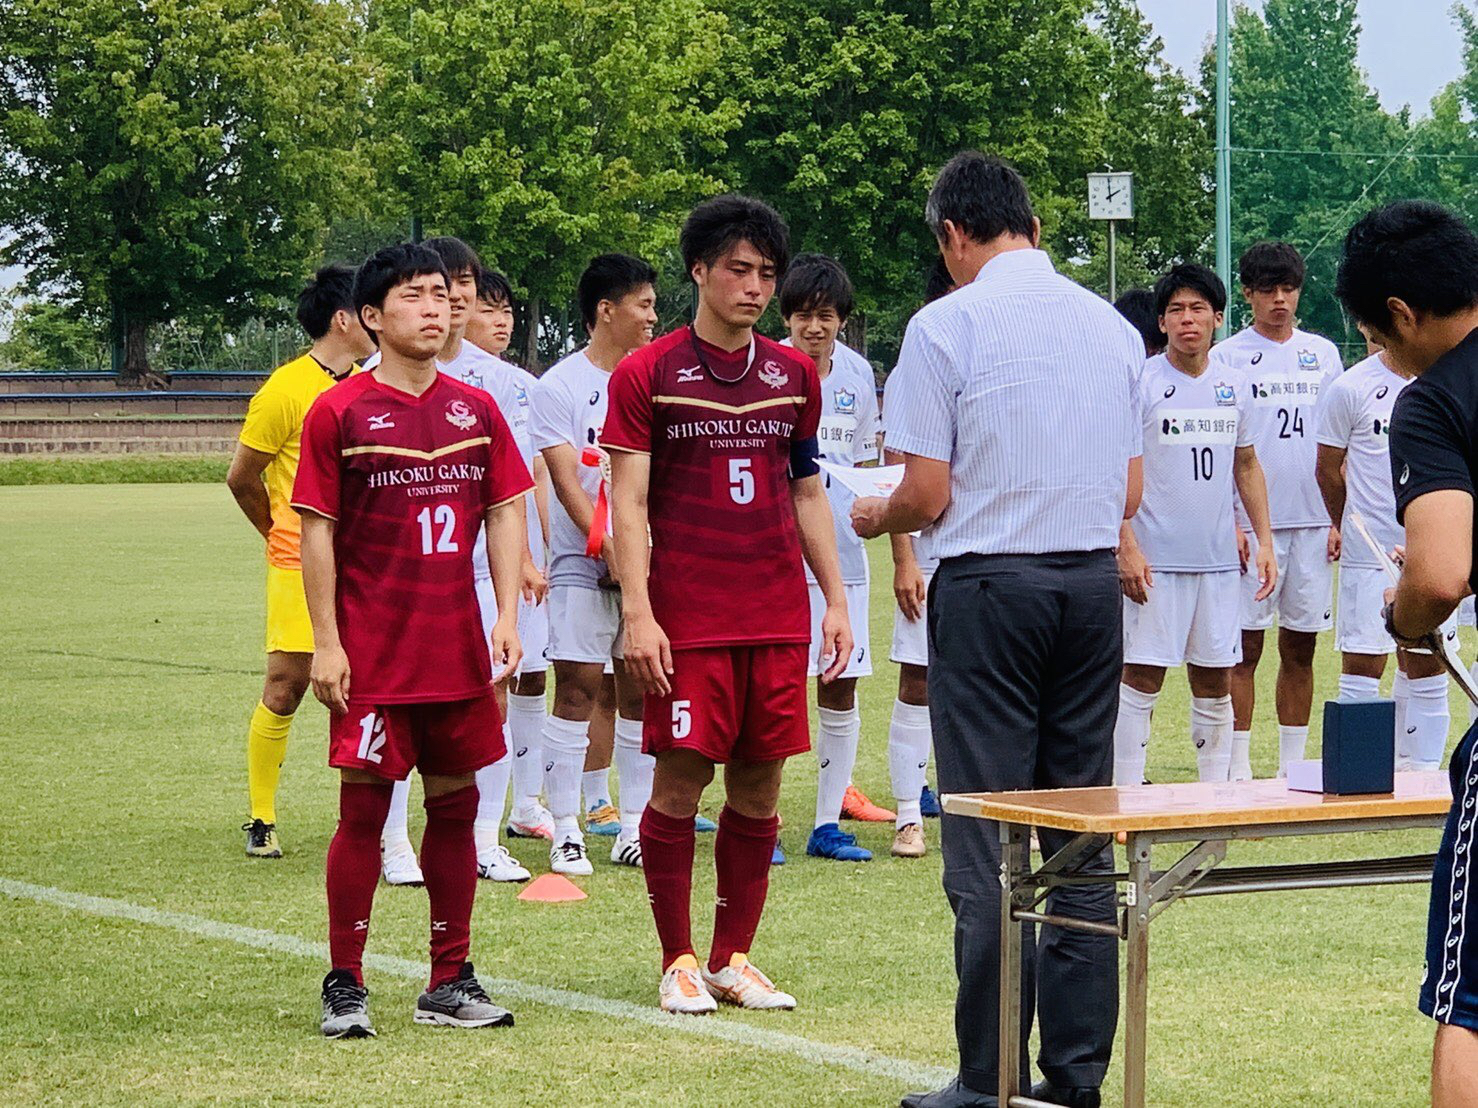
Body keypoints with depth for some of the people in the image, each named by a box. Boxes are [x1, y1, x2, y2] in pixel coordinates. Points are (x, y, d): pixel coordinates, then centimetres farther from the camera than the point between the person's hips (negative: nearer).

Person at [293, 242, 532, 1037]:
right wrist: (326, 642, -9)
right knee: (363, 810, -3)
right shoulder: (339, 412, -4)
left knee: (456, 806, 8)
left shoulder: (475, 409, 8)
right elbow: (317, 530, -5)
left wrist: (507, 617, 0)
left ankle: (449, 984, 17)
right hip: (373, 652, -4)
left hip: (459, 647, 4)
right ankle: (344, 986, 6)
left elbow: (506, 513, 10)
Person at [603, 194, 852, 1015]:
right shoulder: (647, 376, -1)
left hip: (778, 617, 4)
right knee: (680, 784, -3)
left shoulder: (793, 375, 12)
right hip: (687, 619, -4)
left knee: (759, 789, 5)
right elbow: (628, 501, -4)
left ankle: (733, 959, 15)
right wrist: (637, 614, -12)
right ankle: (678, 962, 8)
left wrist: (834, 600, 12)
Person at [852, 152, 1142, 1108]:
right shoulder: (1113, 327, 8)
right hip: (1093, 580, 5)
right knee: (1083, 833, 9)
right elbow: (1130, 495, 12)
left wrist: (876, 517, 12)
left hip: (988, 586, -5)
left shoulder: (947, 326, -8)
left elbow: (929, 496, -9)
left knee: (986, 841, -1)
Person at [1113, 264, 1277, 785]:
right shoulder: (1142, 383, -5)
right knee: (1141, 678, -4)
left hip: (1220, 560, 5)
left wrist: (1264, 540, 11)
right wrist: (1126, 547, -15)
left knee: (1215, 680, 9)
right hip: (1155, 561, -5)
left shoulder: (1235, 386, 11)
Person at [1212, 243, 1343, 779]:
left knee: (1301, 648, 7)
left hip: (1313, 525, 4)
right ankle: (1238, 769, 1)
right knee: (1245, 648, -2)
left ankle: (1293, 767, 13)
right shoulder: (1227, 357, 1)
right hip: (1252, 525, -4)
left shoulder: (1322, 354, 11)